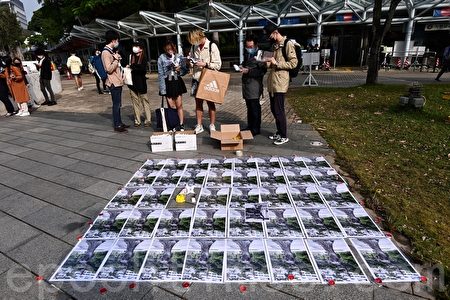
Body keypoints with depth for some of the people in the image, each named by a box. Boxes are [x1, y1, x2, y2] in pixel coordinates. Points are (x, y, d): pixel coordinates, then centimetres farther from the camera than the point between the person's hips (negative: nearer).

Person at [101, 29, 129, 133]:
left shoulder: (111, 51, 16)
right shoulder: (106, 52, -14)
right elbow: (109, 69, -23)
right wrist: (116, 60, -18)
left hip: (118, 81, 10)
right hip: (114, 82, -10)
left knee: (118, 104, 14)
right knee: (116, 104, -5)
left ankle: (119, 123, 23)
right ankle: (117, 125, 2)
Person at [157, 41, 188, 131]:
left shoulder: (180, 57, 0)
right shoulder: (161, 58, -4)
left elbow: (185, 70, 9)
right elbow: (160, 74, -3)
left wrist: (180, 69, -14)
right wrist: (163, 89, -9)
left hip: (177, 82, 1)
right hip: (167, 83, -1)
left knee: (179, 105, 1)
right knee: (172, 107, 1)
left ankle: (181, 126, 8)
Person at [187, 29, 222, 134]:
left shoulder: (212, 46, -9)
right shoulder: (194, 47, 5)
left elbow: (218, 65, -10)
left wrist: (205, 64, -20)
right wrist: (190, 62, -3)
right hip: (197, 79, 4)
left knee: (210, 103, 6)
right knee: (198, 102, 7)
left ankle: (212, 125, 18)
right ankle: (199, 126, 17)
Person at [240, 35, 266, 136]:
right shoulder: (246, 54, 17)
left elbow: (262, 71, -15)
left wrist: (248, 71, -19)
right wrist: (242, 68, 9)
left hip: (254, 84, -8)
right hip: (246, 83, 8)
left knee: (255, 107, -4)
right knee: (249, 107, 13)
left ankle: (256, 129, 4)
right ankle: (250, 126, 22)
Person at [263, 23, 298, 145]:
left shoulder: (288, 44, -8)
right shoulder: (274, 45, 18)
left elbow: (293, 63, -13)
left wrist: (276, 63, -18)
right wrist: (267, 63, 7)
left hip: (280, 83, -8)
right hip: (272, 82, 9)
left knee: (279, 110, -4)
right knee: (274, 109, 13)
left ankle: (284, 136, 8)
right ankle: (279, 132, 27)